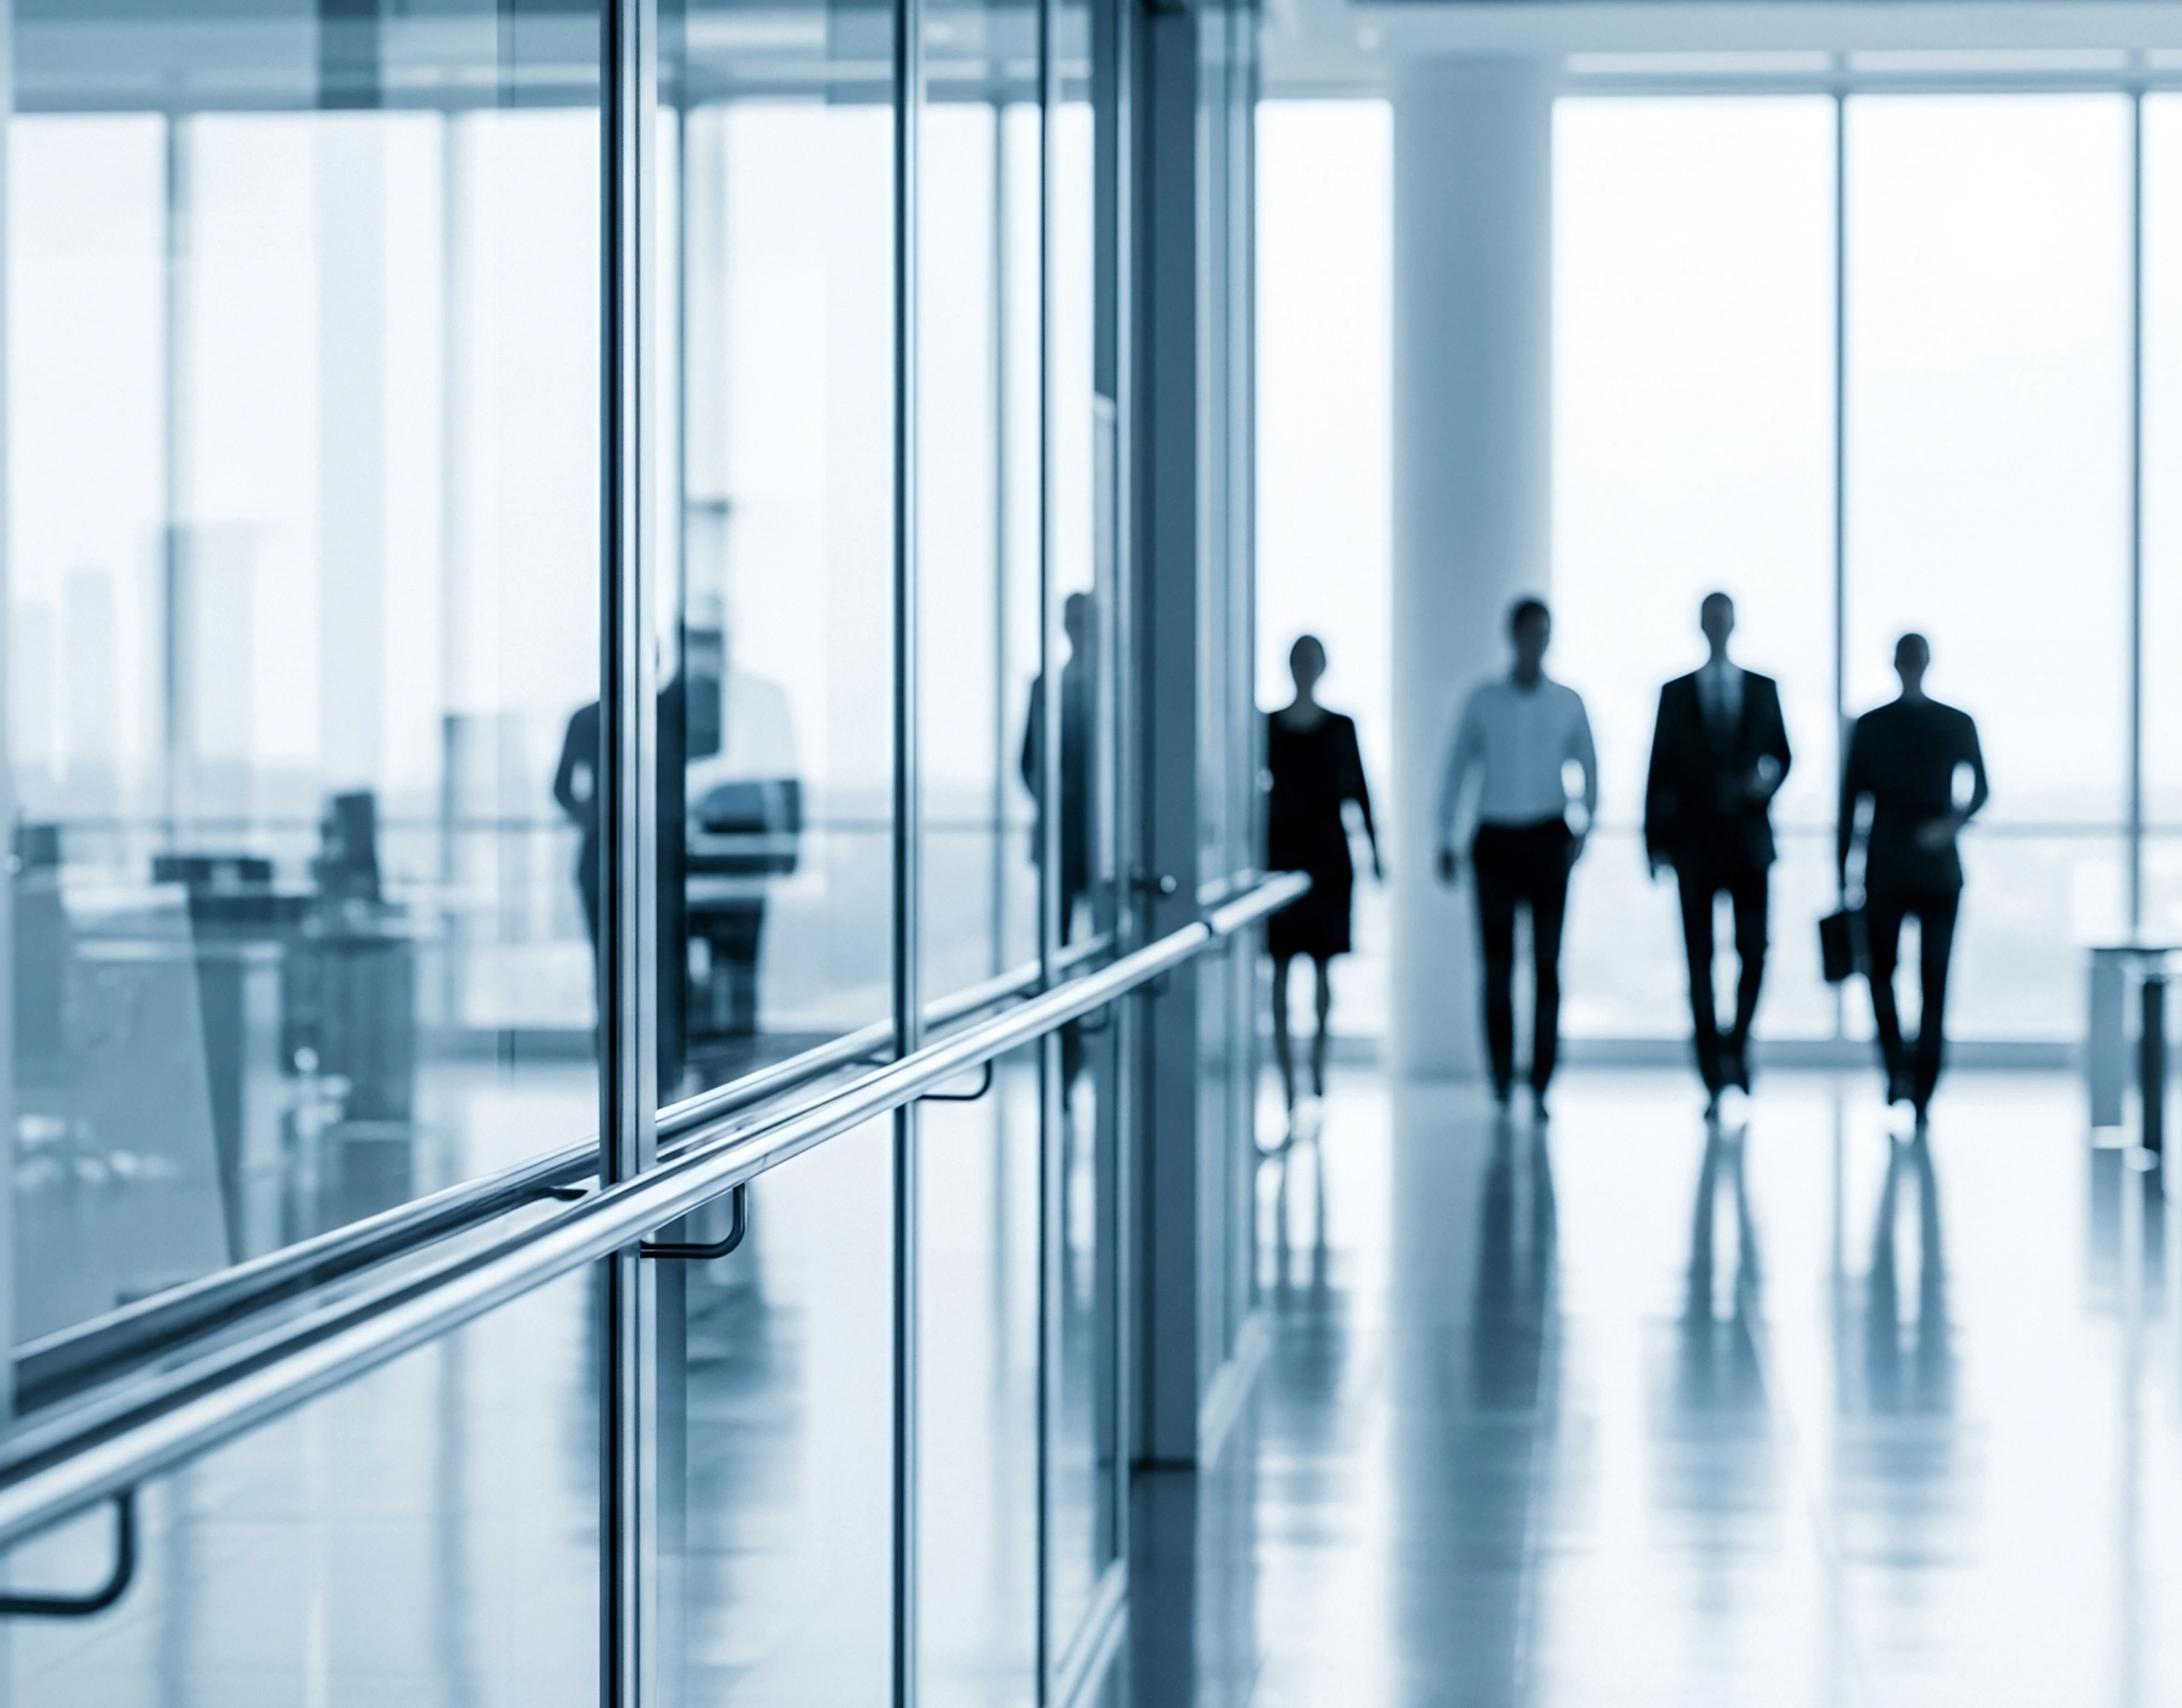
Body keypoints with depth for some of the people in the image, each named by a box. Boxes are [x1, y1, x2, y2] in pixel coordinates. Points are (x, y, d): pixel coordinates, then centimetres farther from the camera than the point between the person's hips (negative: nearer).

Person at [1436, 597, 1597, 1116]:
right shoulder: (1483, 699, 5)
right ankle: (1501, 1074, 7)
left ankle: (1540, 1082, 0)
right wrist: (1446, 837, 5)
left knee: (1547, 961, -2)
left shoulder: (1568, 703, 6)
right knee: (1496, 961, -1)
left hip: (1547, 839, 0)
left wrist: (1586, 824, -8)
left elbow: (1589, 767, 8)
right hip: (1496, 839, 0)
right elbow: (1457, 765, 9)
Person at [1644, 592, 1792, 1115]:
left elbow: (1782, 753, 13)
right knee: (1699, 959, -1)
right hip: (1695, 844, 0)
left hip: (1748, 841, 1)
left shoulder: (1763, 689, 9)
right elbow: (1660, 769, 4)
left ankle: (1736, 1043, 13)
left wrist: (1768, 776, -11)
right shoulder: (1676, 693, 6)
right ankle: (1713, 1076, 3)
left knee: (1754, 950, -10)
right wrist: (1655, 839, -2)